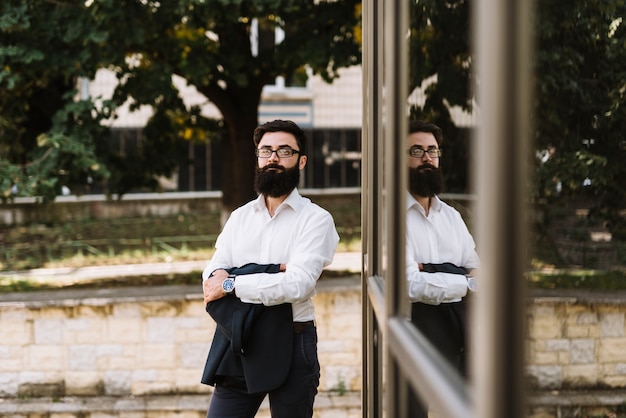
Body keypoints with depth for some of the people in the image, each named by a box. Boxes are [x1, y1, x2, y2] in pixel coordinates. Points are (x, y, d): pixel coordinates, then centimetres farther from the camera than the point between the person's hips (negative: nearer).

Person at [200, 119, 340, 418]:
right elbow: (212, 279, 0)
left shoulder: (315, 219, -3)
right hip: (238, 342, 4)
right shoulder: (240, 217, 11)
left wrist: (232, 283, -12)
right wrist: (268, 273, -17)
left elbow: (298, 284, -17)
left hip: (290, 347, -3)